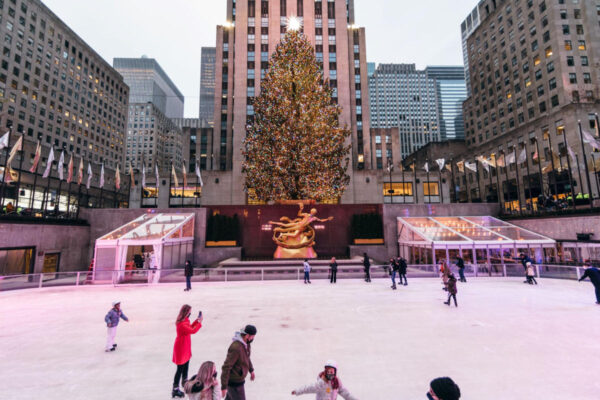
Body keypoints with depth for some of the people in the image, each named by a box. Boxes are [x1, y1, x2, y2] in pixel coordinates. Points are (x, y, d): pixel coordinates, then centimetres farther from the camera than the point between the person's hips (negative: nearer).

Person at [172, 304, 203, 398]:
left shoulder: (185, 320, -3)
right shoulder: (181, 324, -33)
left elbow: (189, 327, 12)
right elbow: (193, 331, -31)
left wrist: (196, 320, 2)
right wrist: (200, 322, -22)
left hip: (186, 347, 9)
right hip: (181, 348, -9)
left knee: (186, 366, 25)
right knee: (180, 368, 4)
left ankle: (184, 381, 45)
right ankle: (175, 389, 18)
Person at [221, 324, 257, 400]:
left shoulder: (245, 342, -5)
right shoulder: (236, 348, -33)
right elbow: (226, 367, -29)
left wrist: (251, 370, 23)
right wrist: (224, 387, -24)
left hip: (239, 379, 8)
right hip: (234, 382, -8)